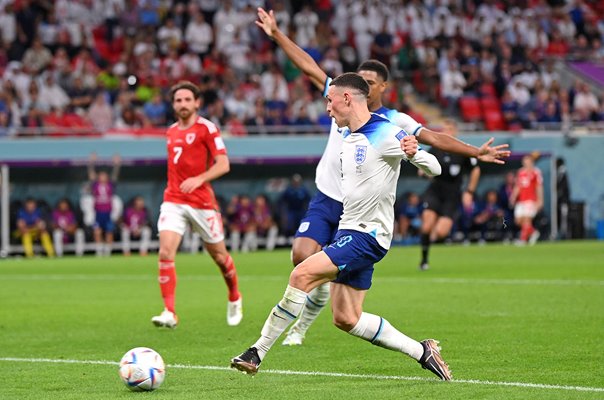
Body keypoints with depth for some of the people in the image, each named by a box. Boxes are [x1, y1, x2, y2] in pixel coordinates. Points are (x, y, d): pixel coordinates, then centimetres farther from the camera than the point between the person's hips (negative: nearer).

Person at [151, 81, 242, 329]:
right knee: (166, 253, -16)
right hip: (173, 201, 4)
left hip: (202, 201, -4)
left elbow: (223, 164, -14)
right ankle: (169, 313, -19)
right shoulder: (171, 131, 12)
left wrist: (199, 179, -27)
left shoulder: (207, 128, -7)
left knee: (219, 256, 11)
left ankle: (234, 299, 38)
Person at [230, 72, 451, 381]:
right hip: (348, 231, 10)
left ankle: (257, 353, -19)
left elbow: (434, 169, -16)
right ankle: (421, 351, 16)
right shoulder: (346, 135, 12)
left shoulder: (386, 134, -15)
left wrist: (413, 153, -35)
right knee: (346, 319, 7)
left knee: (303, 274, -23)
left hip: (368, 235, -10)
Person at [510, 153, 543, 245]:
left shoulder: (536, 172, -2)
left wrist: (540, 200, -7)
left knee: (527, 219, -13)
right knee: (519, 220, 2)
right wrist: (513, 196, 6)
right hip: (521, 200, 6)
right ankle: (533, 232, 23)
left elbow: (539, 187, -3)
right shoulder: (521, 172, 14)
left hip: (531, 200, -6)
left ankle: (523, 239, -12)